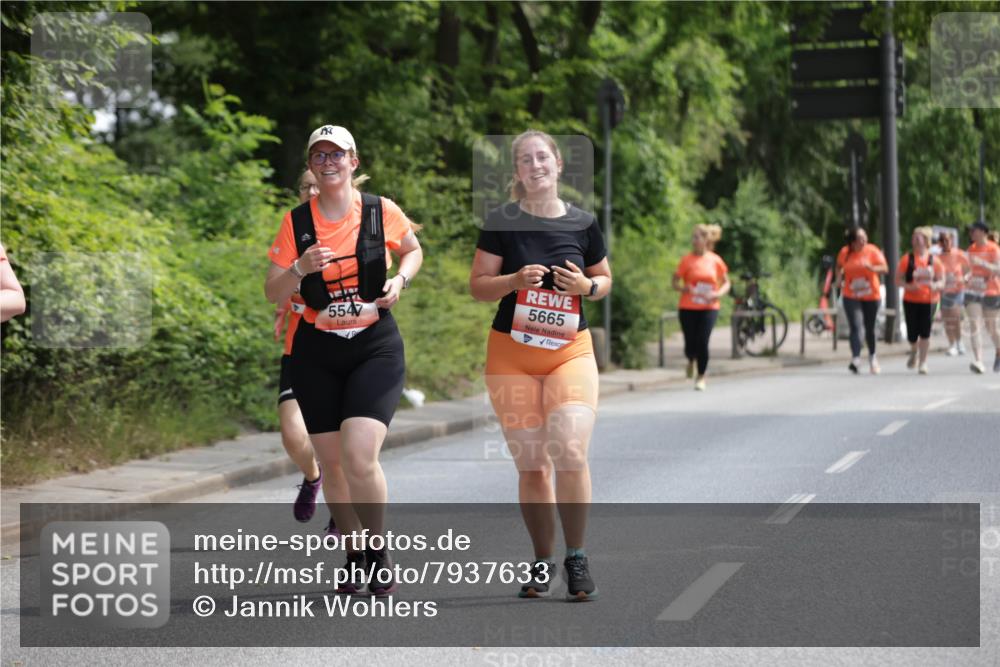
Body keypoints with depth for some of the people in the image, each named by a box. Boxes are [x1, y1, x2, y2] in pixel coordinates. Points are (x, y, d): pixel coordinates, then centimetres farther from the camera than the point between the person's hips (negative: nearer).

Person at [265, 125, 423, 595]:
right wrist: (300, 268, -19)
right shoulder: (296, 222, -1)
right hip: (316, 353, 3)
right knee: (332, 463, 7)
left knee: (359, 457, -19)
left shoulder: (381, 212, -3)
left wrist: (400, 279, -4)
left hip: (376, 347, -2)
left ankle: (379, 551, 1)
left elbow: (413, 250, 17)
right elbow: (273, 294, 0)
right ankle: (354, 556, 26)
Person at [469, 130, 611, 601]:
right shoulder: (502, 221, -1)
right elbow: (477, 286, 0)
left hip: (571, 350, 0)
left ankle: (576, 559, -3)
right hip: (511, 353, 0)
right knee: (531, 464, 1)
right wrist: (516, 280, -18)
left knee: (569, 451, -19)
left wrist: (587, 286, -7)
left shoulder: (583, 224, 3)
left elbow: (604, 280, 15)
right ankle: (543, 564, 17)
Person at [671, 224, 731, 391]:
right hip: (688, 308, 0)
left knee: (702, 342, -8)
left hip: (708, 307, 0)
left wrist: (718, 294, -10)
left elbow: (726, 283, 10)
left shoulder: (715, 260, 1)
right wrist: (685, 288, -20)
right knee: (690, 343, -2)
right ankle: (691, 360, 35)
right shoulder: (687, 260, -2)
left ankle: (701, 378, 6)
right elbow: (675, 282, 1)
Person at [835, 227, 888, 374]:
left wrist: (872, 268, -32)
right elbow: (839, 266, 19)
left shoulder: (872, 251, -6)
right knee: (855, 327, -16)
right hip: (851, 297, 0)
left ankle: (872, 357, 35)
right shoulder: (844, 253, -1)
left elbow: (884, 268, -13)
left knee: (869, 329, 12)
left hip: (871, 296, 0)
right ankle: (856, 359, -26)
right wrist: (838, 277, -1)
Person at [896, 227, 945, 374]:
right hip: (910, 300, 0)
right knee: (912, 333, 1)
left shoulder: (934, 260, 3)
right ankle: (914, 351, 35)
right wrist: (909, 286, -21)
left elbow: (941, 281, 5)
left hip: (929, 300, 0)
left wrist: (935, 286, -18)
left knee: (925, 332, -5)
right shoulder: (907, 259, -1)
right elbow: (898, 280, -2)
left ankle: (923, 362, 5)